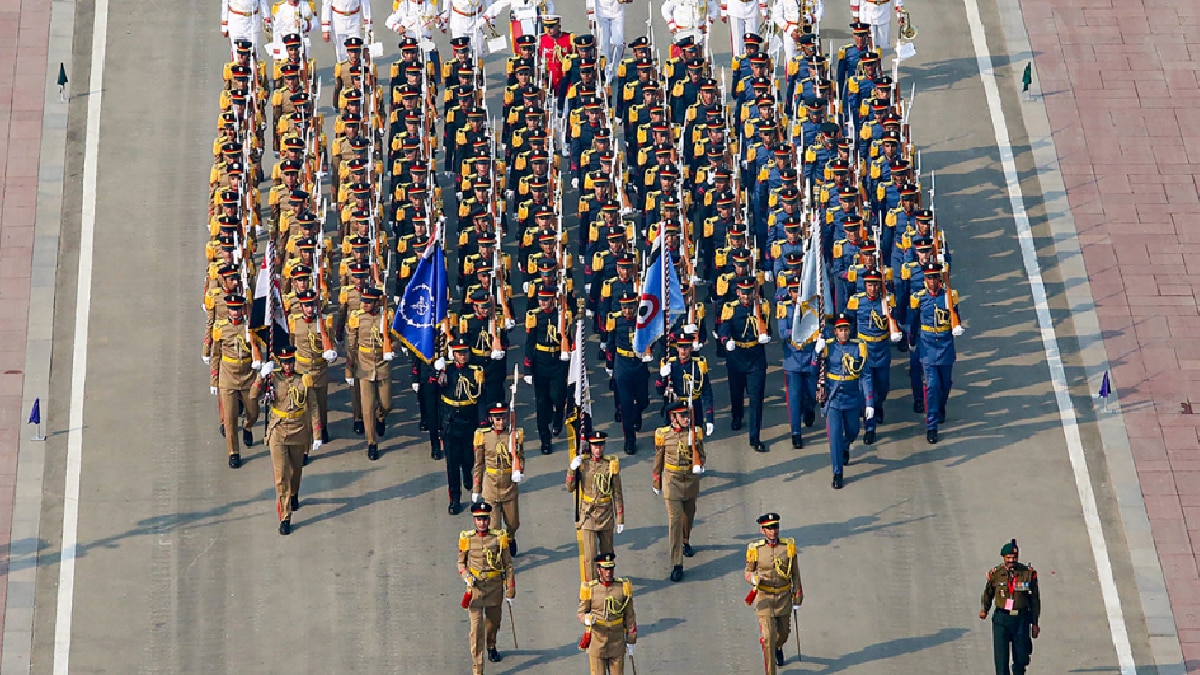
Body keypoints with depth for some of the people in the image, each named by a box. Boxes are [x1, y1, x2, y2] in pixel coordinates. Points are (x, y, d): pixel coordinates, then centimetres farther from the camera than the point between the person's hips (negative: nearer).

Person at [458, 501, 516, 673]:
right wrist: (467, 577, -13)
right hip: (475, 587, -2)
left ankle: (491, 647, 52)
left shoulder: (499, 538, -5)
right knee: (476, 627, -9)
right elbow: (461, 563, 8)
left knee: (493, 621, 21)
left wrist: (510, 591, 0)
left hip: (495, 586, 2)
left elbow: (508, 565, 1)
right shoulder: (467, 538, -4)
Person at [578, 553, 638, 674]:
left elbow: (629, 615, 1)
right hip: (596, 642, -1)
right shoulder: (590, 588, -9)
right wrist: (587, 620, -24)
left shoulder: (623, 587, -6)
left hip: (617, 643, 1)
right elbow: (581, 613, 1)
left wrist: (631, 642, 2)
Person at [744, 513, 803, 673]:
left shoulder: (788, 546, -6)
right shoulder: (755, 549, -10)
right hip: (764, 598, -3)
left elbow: (795, 573, 2)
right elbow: (748, 574, -1)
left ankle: (778, 648, 55)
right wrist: (753, 579, -25)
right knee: (768, 636, -10)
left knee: (783, 633, 19)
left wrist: (798, 596, 3)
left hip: (784, 597, 3)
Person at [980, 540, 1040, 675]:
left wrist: (1035, 623, 6)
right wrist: (984, 609, 6)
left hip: (1021, 619, 0)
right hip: (1001, 619, 0)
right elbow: (988, 593, 19)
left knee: (1020, 658, 7)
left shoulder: (1028, 573, -1)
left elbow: (1034, 599, 6)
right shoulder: (995, 574, -1)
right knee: (1001, 657, -9)